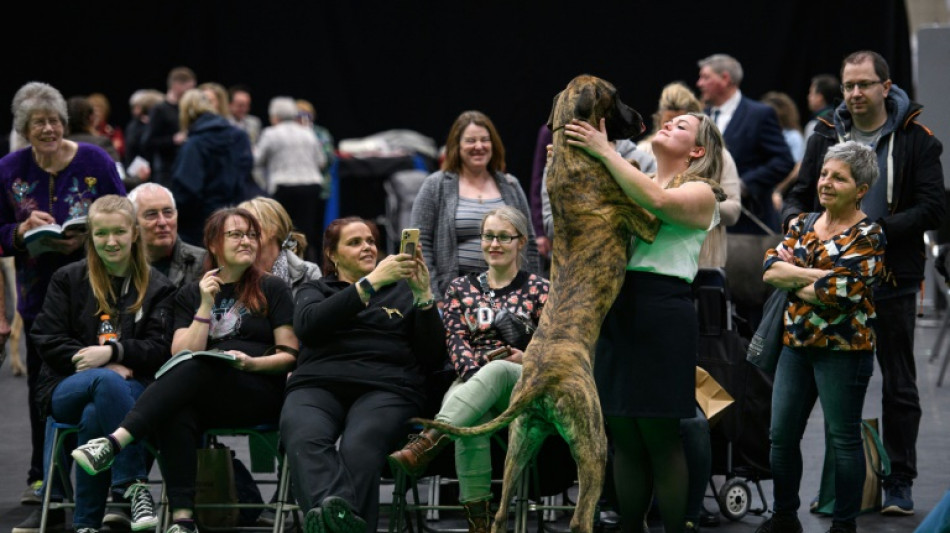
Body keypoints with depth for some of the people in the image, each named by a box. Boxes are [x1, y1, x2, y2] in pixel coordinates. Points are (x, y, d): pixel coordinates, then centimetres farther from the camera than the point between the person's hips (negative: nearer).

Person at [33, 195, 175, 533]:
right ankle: (134, 486, -45)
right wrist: (104, 369, -10)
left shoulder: (157, 288, 13)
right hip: (67, 386, 0)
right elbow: (47, 339, 3)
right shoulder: (68, 279, 13)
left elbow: (160, 349, 2)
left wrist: (112, 352, -17)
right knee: (107, 382, -38)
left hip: (133, 387, 0)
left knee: (94, 417, -38)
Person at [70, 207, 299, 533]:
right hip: (205, 399, 2)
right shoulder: (189, 296, 19)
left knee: (195, 369, -34)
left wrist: (251, 363, -13)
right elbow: (184, 353, 4)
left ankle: (115, 442, -49)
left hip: (262, 391, -2)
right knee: (177, 414, -36)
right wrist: (206, 305, -4)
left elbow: (290, 356, 6)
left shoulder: (272, 289, 13)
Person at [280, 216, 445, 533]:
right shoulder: (315, 290, 29)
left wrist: (424, 296, 4)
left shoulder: (401, 291, 28)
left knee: (360, 444, -37)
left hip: (386, 387, 0)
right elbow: (307, 325, 2)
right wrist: (371, 283, -5)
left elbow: (434, 359, 17)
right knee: (305, 439, -38)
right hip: (318, 384, 0)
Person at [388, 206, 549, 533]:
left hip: (524, 386, -1)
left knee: (495, 370, -41)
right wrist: (475, 374, -16)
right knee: (472, 418, -39)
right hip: (471, 382, 1)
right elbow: (455, 341, 5)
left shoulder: (539, 289, 15)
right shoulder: (461, 289, 19)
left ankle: (426, 444, -56)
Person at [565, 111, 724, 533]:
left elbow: (658, 201, -19)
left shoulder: (700, 194, 1)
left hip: (665, 312, -6)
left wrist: (605, 152, -15)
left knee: (661, 439, -4)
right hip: (614, 311, 6)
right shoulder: (631, 183, 21)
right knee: (624, 438, 7)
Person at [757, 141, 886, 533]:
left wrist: (792, 279, -6)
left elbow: (836, 292, -21)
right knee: (781, 436, 8)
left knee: (843, 439, 1)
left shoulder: (867, 237, -9)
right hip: (796, 344, 6)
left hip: (844, 350, -6)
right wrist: (819, 274, -16)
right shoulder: (802, 225, 10)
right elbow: (770, 268, -4)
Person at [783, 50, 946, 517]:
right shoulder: (826, 136, 9)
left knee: (899, 384, 3)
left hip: (893, 280, -3)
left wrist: (878, 227, -20)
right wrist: (797, 219, -9)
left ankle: (899, 483, 11)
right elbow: (800, 195, 15)